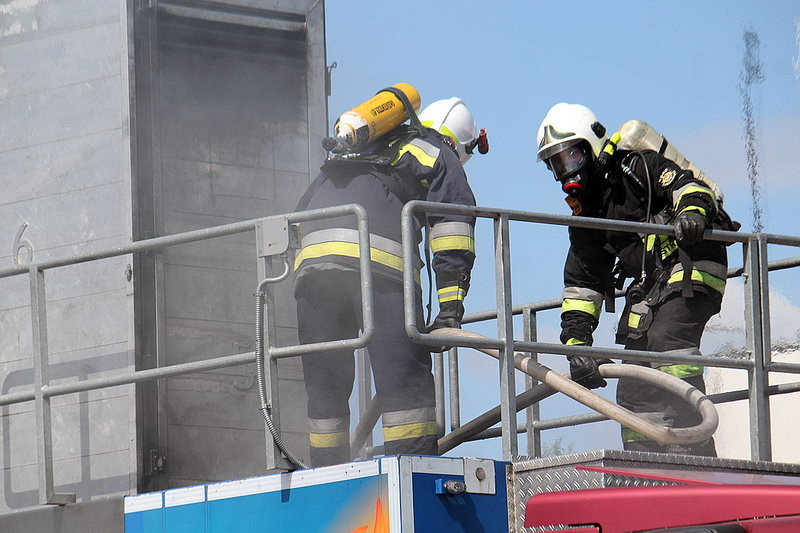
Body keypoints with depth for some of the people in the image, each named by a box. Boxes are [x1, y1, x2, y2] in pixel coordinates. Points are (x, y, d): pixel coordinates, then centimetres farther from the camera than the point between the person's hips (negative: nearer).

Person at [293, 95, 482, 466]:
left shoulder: (366, 150, 38)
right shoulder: (441, 156, 22)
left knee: (324, 381, 12)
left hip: (311, 258, 5)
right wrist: (451, 308, 1)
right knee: (404, 372, -7)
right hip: (377, 258, -5)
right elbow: (452, 233, 7)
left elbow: (301, 214, 35)